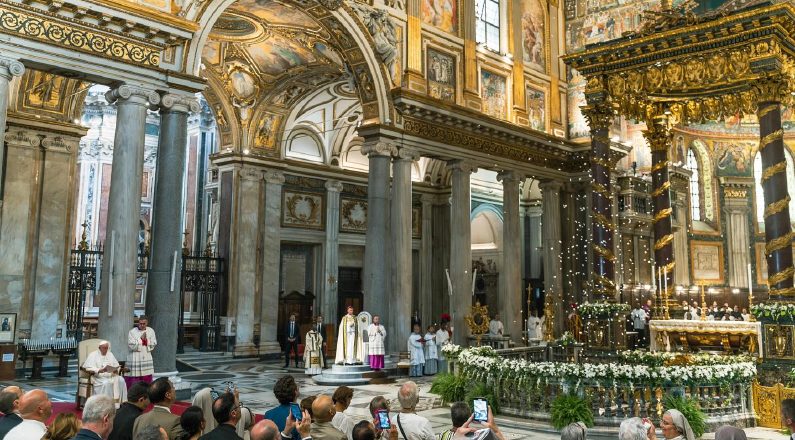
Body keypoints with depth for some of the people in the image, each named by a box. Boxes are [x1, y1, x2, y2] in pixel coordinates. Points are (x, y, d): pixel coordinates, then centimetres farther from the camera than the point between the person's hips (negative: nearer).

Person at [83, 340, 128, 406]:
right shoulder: (93, 355, 2)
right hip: (98, 377, -5)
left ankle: (118, 402, -24)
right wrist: (99, 370, -26)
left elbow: (116, 366, 18)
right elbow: (88, 368, -10)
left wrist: (116, 370, -6)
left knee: (121, 380, -24)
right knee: (106, 383, -37)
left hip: (110, 376, 5)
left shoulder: (110, 355, 18)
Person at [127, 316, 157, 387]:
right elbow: (131, 345, -10)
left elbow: (154, 344, 3)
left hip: (146, 358, 3)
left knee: (147, 379, 6)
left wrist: (146, 340, -12)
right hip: (134, 359, -3)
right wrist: (141, 339, -11)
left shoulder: (151, 331, 6)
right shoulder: (132, 332, -3)